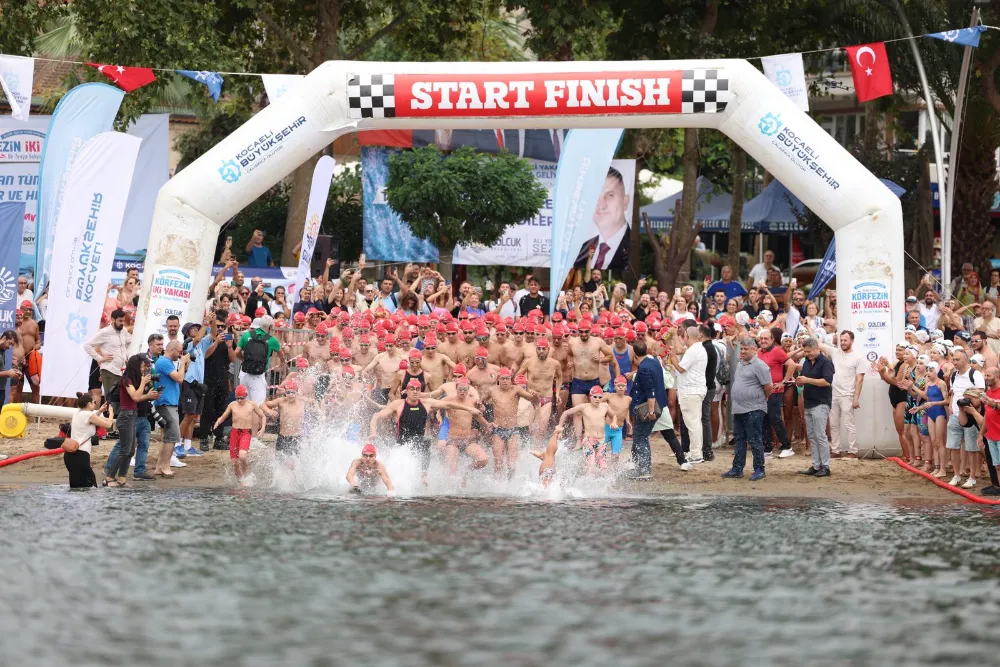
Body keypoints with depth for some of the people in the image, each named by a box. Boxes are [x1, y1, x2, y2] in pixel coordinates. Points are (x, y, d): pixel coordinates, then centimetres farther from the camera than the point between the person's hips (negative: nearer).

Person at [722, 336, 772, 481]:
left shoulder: (759, 365, -12)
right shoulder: (739, 364, 14)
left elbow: (768, 386, -13)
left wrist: (762, 399, 1)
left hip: (753, 410, -8)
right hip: (739, 409, 8)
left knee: (755, 441, -2)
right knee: (739, 440, 13)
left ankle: (759, 469, 5)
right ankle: (737, 469, 19)